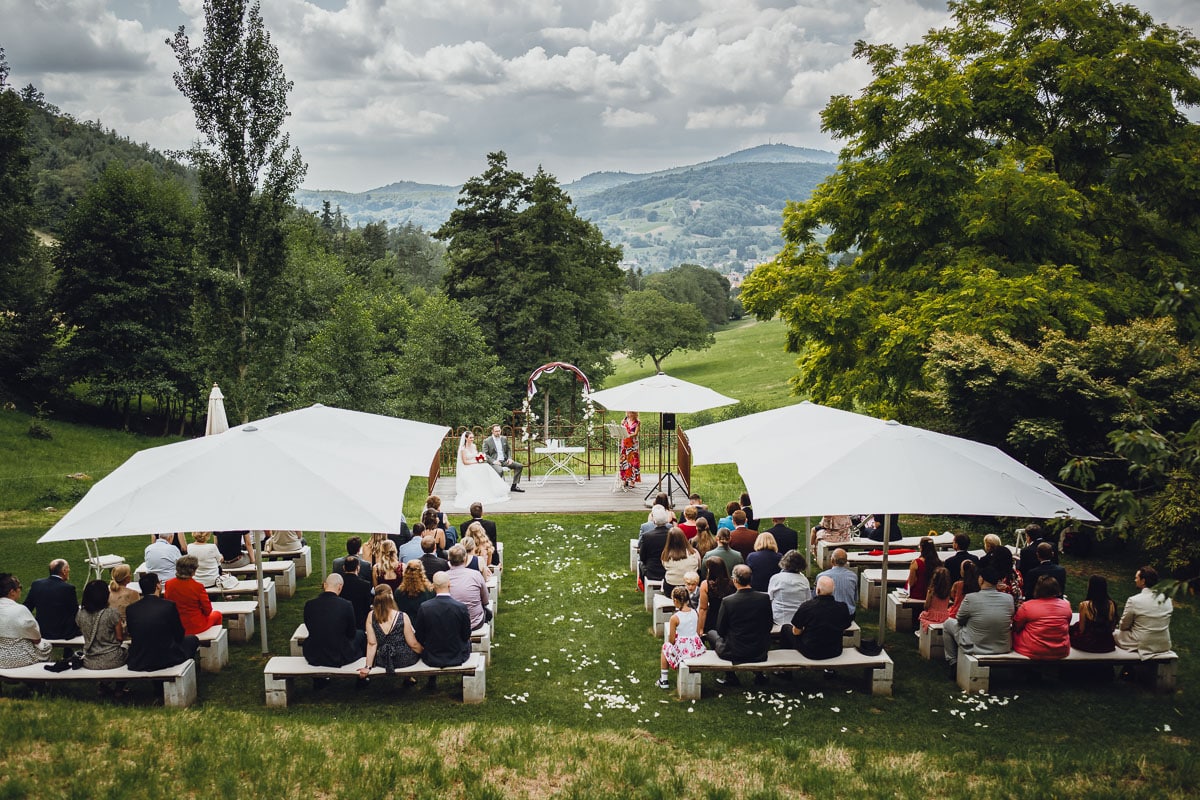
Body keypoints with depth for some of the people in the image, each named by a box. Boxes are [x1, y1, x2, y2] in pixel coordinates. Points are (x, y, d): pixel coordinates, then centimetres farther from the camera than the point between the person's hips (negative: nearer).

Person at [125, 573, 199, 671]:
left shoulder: (130, 609, -4)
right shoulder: (169, 606, -13)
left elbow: (132, 635, 8)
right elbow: (179, 635, -1)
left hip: (137, 664, 4)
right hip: (165, 660, -4)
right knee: (192, 640, 23)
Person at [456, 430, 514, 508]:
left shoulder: (473, 446, 12)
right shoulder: (463, 448, -8)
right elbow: (465, 462, -13)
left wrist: (481, 457, -3)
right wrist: (476, 461, -18)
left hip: (476, 466, 6)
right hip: (467, 469, -6)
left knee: (486, 468, -22)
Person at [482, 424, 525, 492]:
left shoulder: (504, 439, 13)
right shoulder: (487, 441, -2)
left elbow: (508, 450, 22)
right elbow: (485, 454, -5)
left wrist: (510, 458, 2)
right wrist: (493, 461, -19)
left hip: (504, 461, 6)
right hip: (495, 462, -6)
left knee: (519, 466, -9)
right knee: (500, 470, -39)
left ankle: (514, 486, -4)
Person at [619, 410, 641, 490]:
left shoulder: (637, 423, -1)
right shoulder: (624, 421, 12)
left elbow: (636, 433, -13)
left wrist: (629, 435, -31)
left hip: (633, 444, -4)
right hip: (624, 444, 4)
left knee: (632, 462, -5)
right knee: (624, 462, 0)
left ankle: (632, 481, -2)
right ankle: (624, 481, 6)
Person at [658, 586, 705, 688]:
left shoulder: (674, 618, -18)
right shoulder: (695, 613, -3)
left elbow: (671, 640, -11)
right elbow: (699, 633, 6)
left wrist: (669, 637, 11)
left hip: (683, 651, -5)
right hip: (697, 648, 5)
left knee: (665, 646, 27)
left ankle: (664, 680, 29)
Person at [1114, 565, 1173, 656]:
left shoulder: (1133, 600, -18)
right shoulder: (1166, 599, -2)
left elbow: (1123, 626, -6)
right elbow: (1166, 624, 12)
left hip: (1143, 646, -6)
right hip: (1164, 645, 6)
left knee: (1114, 633, 17)